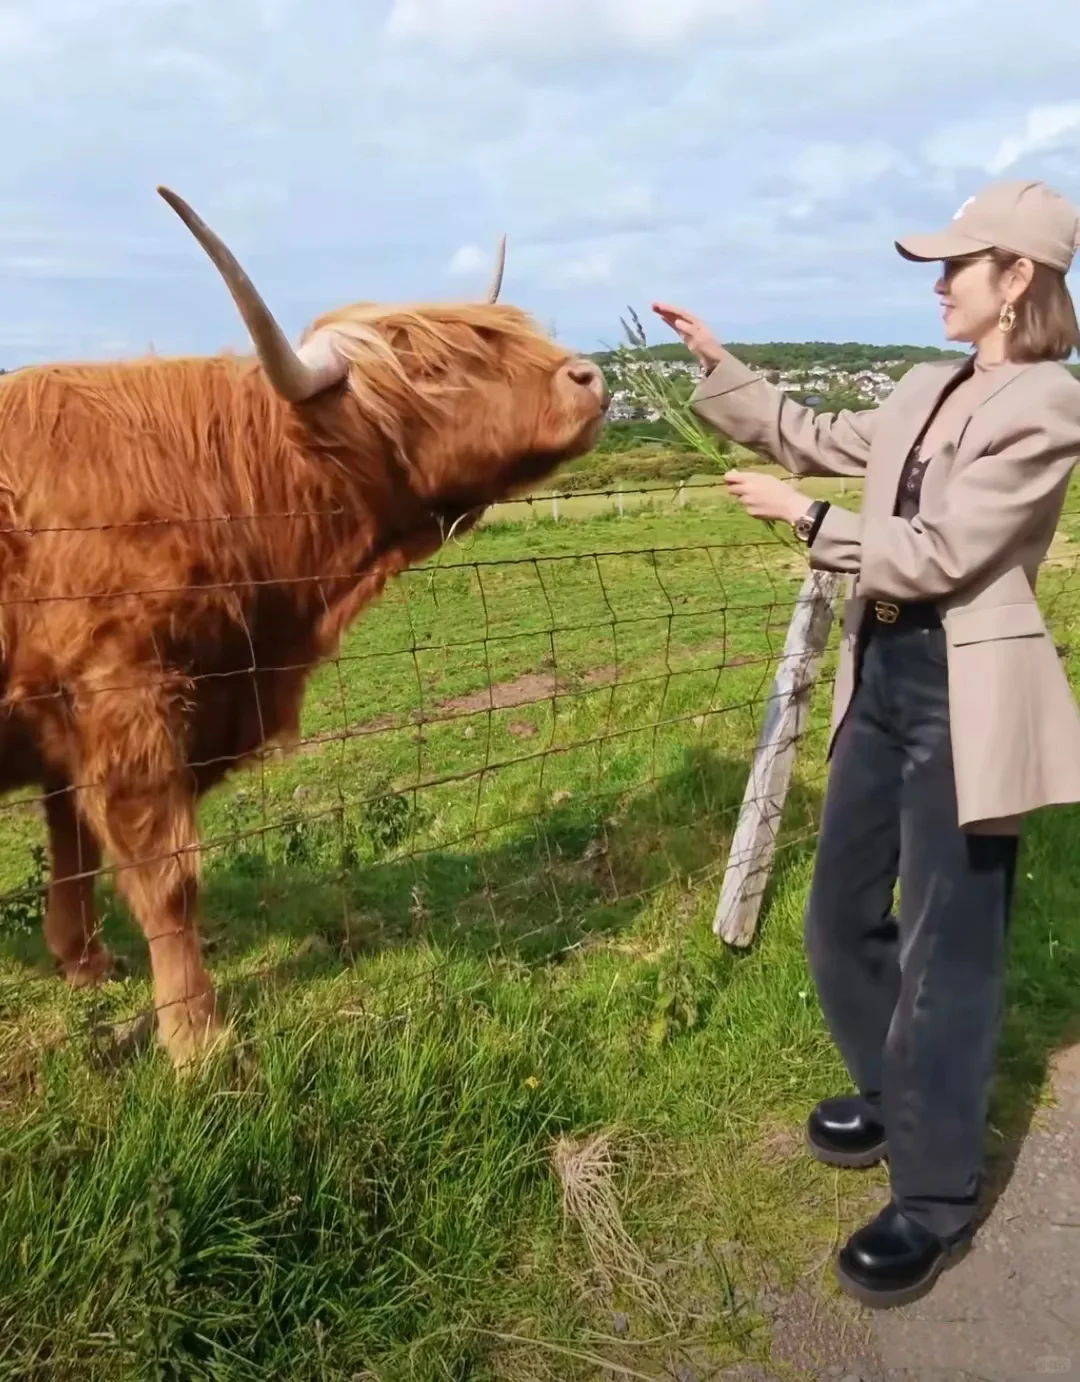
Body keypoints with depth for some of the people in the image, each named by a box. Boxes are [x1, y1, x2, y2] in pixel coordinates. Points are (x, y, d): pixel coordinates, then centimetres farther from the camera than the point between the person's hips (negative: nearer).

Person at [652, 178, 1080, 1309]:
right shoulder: (926, 391, 11)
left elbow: (937, 553, -19)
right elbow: (817, 439, 21)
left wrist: (805, 520, -10)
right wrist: (714, 364, 15)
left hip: (962, 696, -8)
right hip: (882, 676, 8)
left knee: (944, 949, 1)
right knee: (843, 915, 18)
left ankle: (933, 1201, 18)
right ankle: (891, 1095, 42)